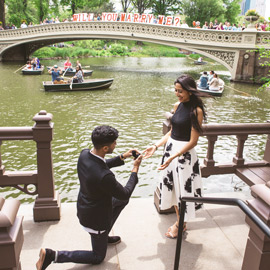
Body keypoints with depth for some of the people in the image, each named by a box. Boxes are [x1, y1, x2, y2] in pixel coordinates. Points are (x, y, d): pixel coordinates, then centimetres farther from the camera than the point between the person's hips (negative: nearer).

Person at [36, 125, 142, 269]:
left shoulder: (84, 154, -16)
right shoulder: (104, 176, -39)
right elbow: (125, 194, -21)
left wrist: (122, 157, 1)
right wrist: (135, 170, -11)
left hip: (84, 205, 8)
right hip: (95, 218, -8)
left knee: (122, 201, 24)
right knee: (98, 257, 16)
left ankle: (104, 236, 34)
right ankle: (53, 255, 5)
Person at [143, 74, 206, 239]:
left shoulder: (196, 111, -16)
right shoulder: (177, 106, 5)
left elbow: (193, 141, -18)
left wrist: (172, 157, -24)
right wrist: (156, 146, 2)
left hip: (185, 153, -7)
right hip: (170, 148, 7)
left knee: (183, 188, 9)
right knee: (173, 186, 17)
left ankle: (180, 224, 31)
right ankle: (180, 221, 37)